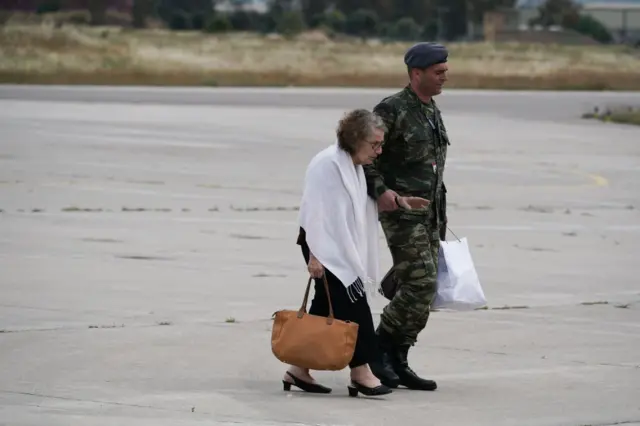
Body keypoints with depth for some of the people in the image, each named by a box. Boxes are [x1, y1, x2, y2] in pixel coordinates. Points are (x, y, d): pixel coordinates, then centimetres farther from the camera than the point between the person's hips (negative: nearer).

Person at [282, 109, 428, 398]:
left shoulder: (355, 166, 13)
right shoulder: (329, 164, -17)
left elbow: (365, 205, 25)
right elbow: (316, 211, -20)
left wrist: (397, 201, 16)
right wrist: (315, 255, -23)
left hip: (344, 247, 10)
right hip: (325, 247, -9)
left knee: (326, 307, 8)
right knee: (352, 304, -12)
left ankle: (299, 370, 13)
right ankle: (360, 371, -9)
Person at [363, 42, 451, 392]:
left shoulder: (433, 112, 16)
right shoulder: (392, 110, -11)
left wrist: (441, 216, 22)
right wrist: (380, 190, -24)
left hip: (430, 215, 9)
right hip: (401, 212, -9)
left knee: (424, 290, 7)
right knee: (420, 284, -16)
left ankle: (397, 361, 13)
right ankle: (379, 347, -3)